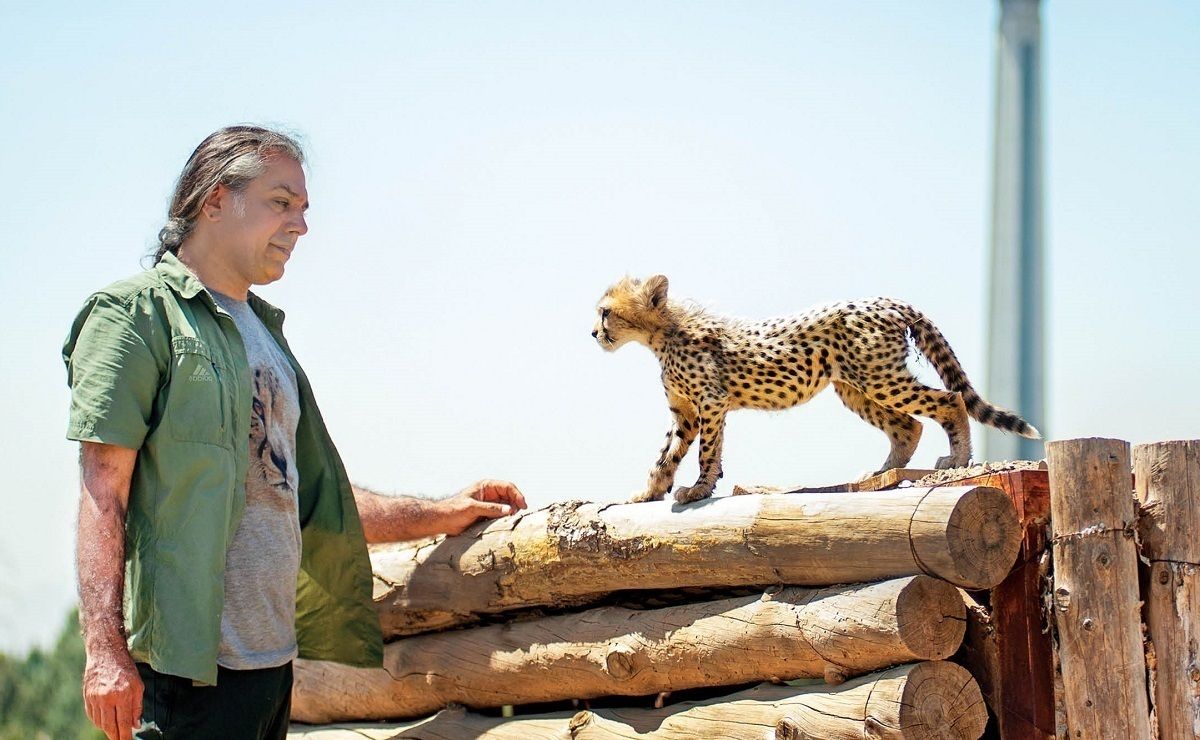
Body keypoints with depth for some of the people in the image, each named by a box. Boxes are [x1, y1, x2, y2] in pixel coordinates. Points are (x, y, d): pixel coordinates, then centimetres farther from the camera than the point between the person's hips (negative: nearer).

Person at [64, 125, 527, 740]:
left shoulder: (264, 334, 22)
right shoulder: (135, 314, -3)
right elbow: (103, 493, -11)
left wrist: (440, 516, 23)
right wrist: (104, 650, -18)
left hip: (272, 660, 8)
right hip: (185, 664, -8)